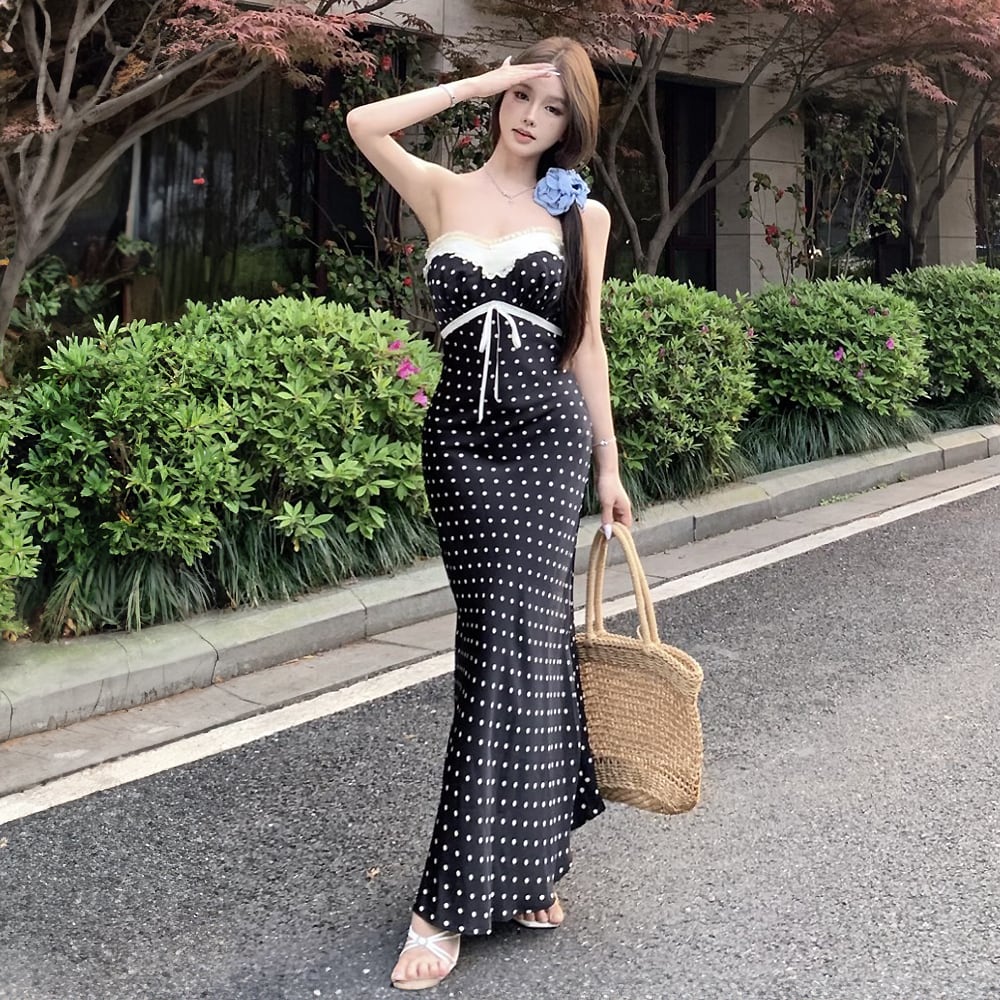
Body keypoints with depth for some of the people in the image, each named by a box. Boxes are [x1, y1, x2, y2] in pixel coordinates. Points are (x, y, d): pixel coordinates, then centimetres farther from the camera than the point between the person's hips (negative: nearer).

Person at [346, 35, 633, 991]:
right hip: (460, 437, 1)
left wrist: (609, 463, 10)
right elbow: (365, 124, -9)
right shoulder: (443, 193, 8)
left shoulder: (582, 214, 9)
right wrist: (484, 80, -1)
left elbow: (585, 342, 11)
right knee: (522, 636, 2)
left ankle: (452, 901, -1)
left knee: (510, 640, -7)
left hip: (547, 433, 0)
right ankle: (523, 856, 18)